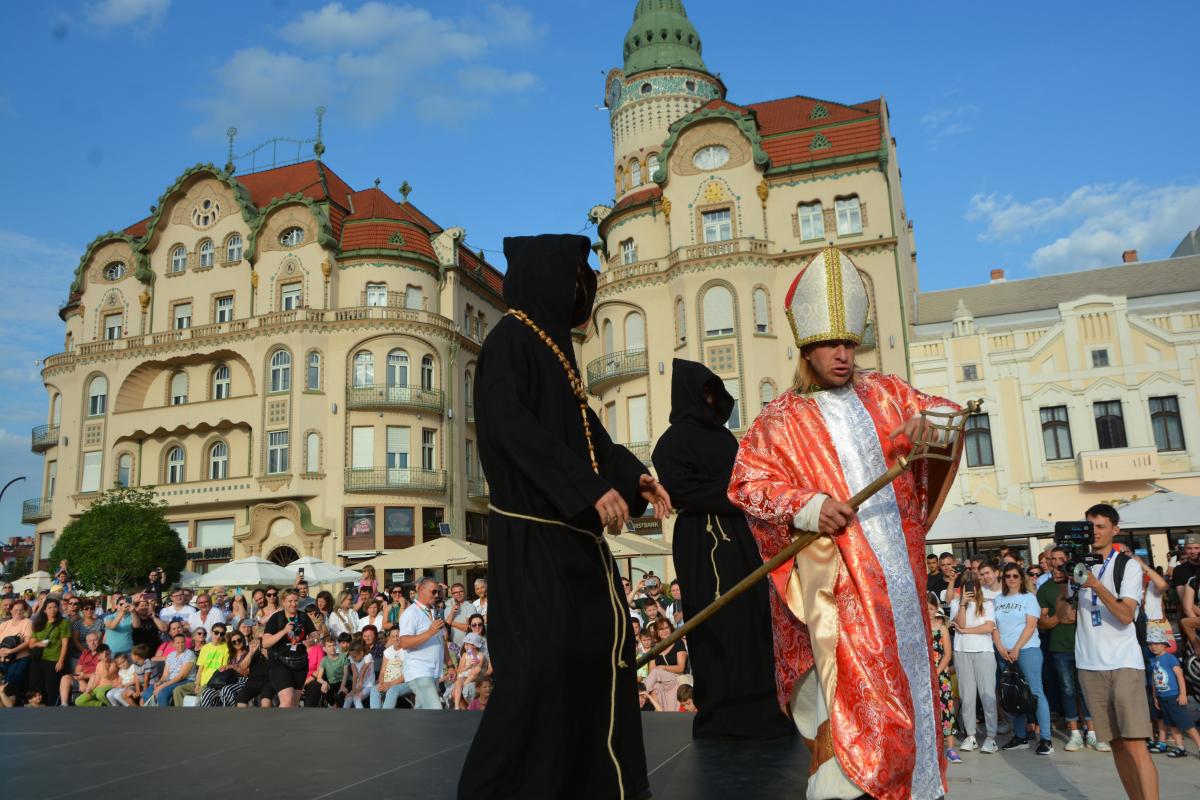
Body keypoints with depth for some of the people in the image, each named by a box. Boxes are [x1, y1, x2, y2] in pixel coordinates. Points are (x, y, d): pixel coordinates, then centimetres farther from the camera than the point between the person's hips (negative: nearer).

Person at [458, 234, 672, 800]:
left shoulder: (552, 341, 17)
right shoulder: (509, 339, -10)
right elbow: (510, 425, -23)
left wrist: (633, 475, 3)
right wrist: (591, 487, -27)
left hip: (571, 525, 10)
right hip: (532, 525, -10)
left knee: (600, 639, 13)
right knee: (541, 656, -11)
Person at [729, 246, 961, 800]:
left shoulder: (884, 393, 13)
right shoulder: (781, 419, 1)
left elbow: (948, 411, 15)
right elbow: (747, 481, -8)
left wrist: (930, 419, -10)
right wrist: (807, 506, -24)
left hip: (895, 567, 5)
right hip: (835, 572, -5)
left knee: (901, 677, 14)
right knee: (844, 690, -12)